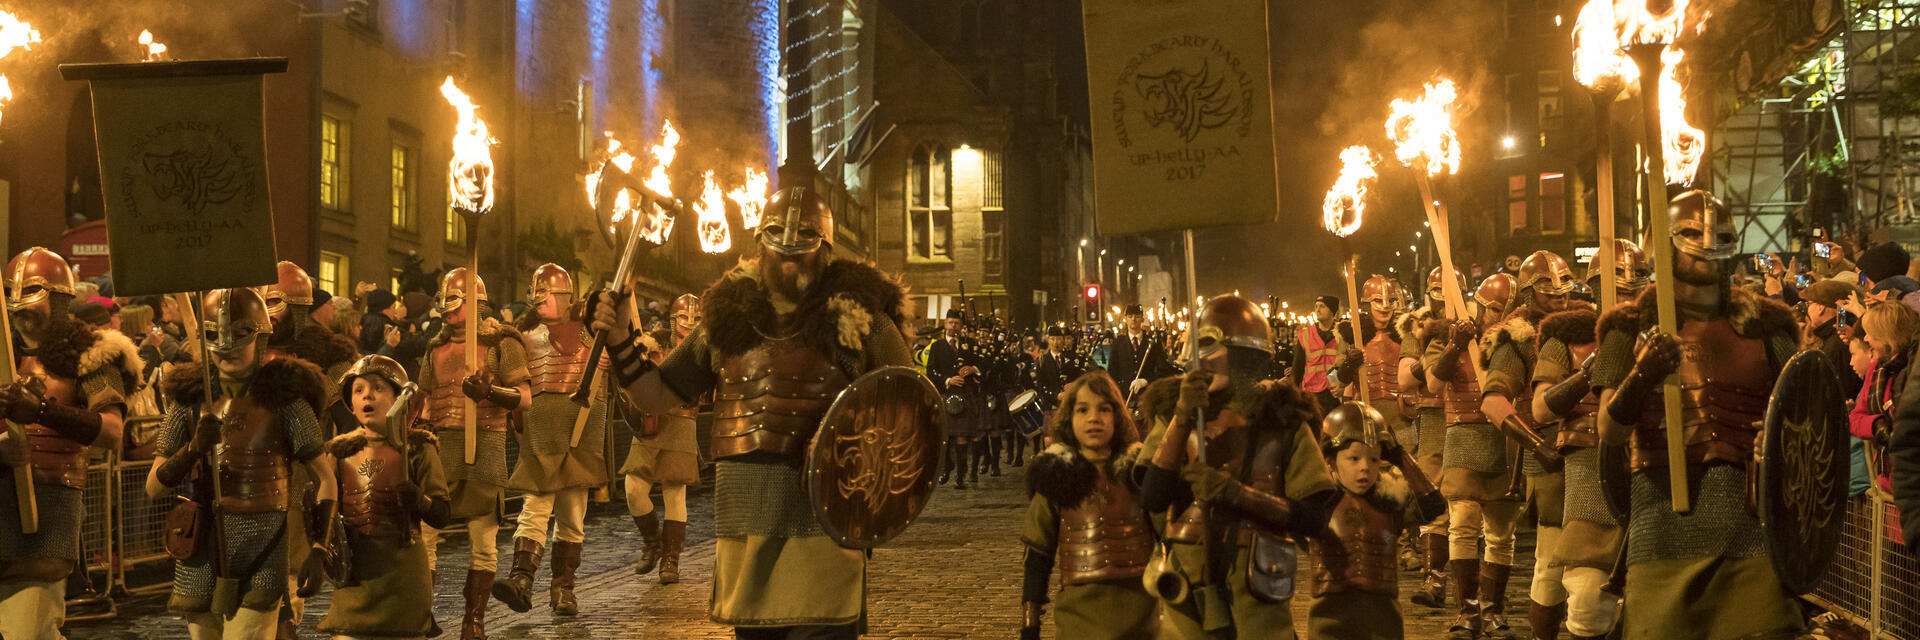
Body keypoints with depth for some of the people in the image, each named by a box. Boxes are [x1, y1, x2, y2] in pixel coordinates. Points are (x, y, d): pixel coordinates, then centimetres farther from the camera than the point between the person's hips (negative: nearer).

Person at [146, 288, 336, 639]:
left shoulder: (284, 399, -3)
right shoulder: (191, 399, 6)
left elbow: (324, 479, 0)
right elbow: (154, 487, 6)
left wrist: (318, 550, -9)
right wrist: (193, 449, -13)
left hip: (262, 548, -4)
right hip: (203, 548, 4)